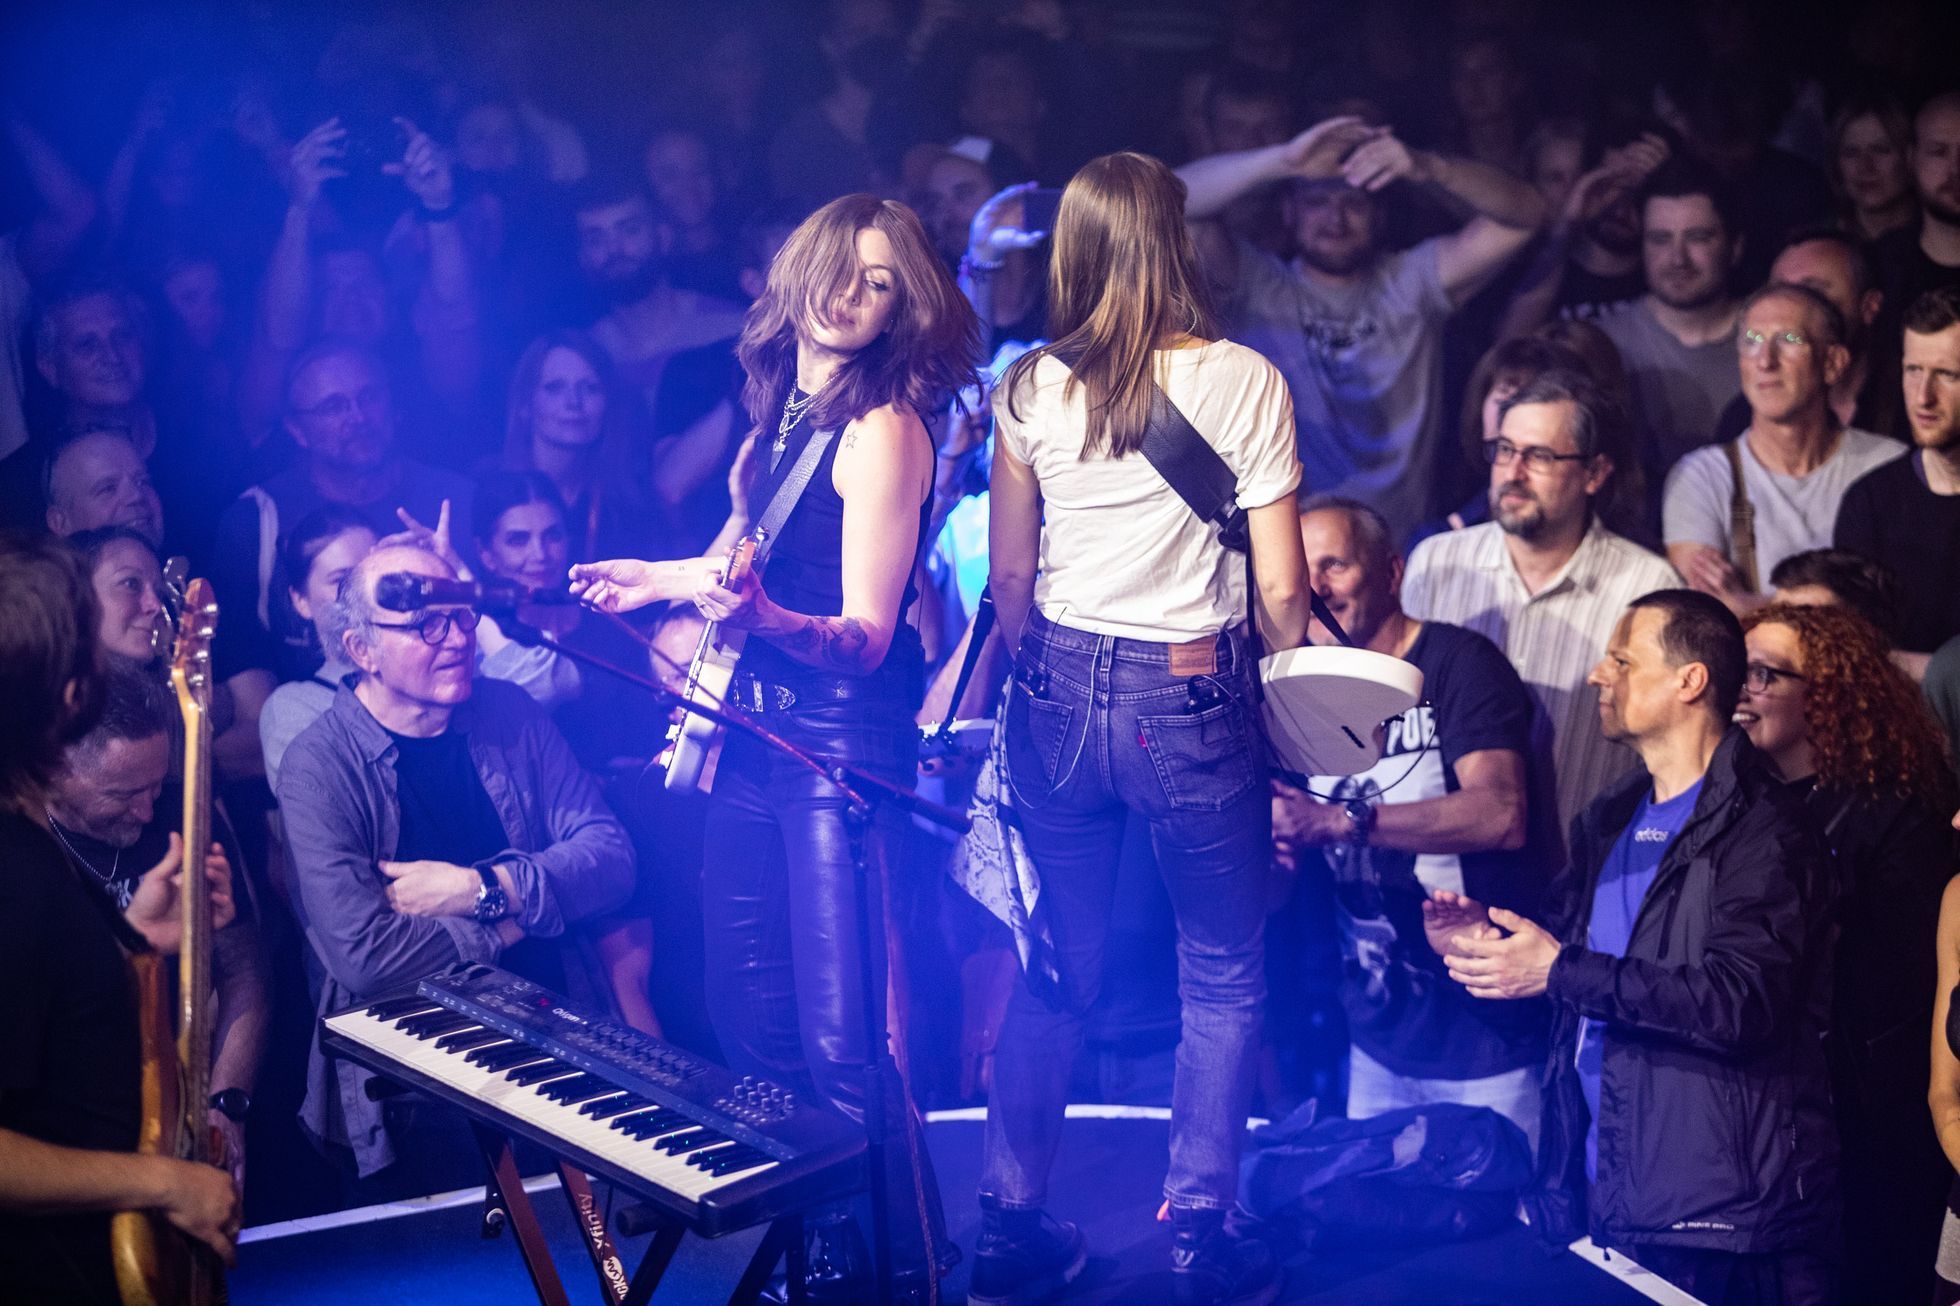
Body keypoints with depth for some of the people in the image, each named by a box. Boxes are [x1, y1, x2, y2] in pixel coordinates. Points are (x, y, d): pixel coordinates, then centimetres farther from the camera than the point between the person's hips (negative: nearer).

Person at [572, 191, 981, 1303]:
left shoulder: (883, 428, -11)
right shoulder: (783, 412, 11)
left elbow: (865, 635, -17)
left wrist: (765, 617, -34)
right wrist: (669, 582, 30)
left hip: (843, 740, -8)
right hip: (756, 736, 9)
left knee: (841, 1043, -10)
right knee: (750, 1016, 12)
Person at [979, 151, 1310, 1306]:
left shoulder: (1032, 387, -1)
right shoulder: (1245, 381, -10)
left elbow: (1009, 579, 5)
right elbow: (1281, 591, -8)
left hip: (1058, 699, 3)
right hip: (1193, 699, -3)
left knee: (1056, 968, 16)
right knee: (1225, 975, 13)